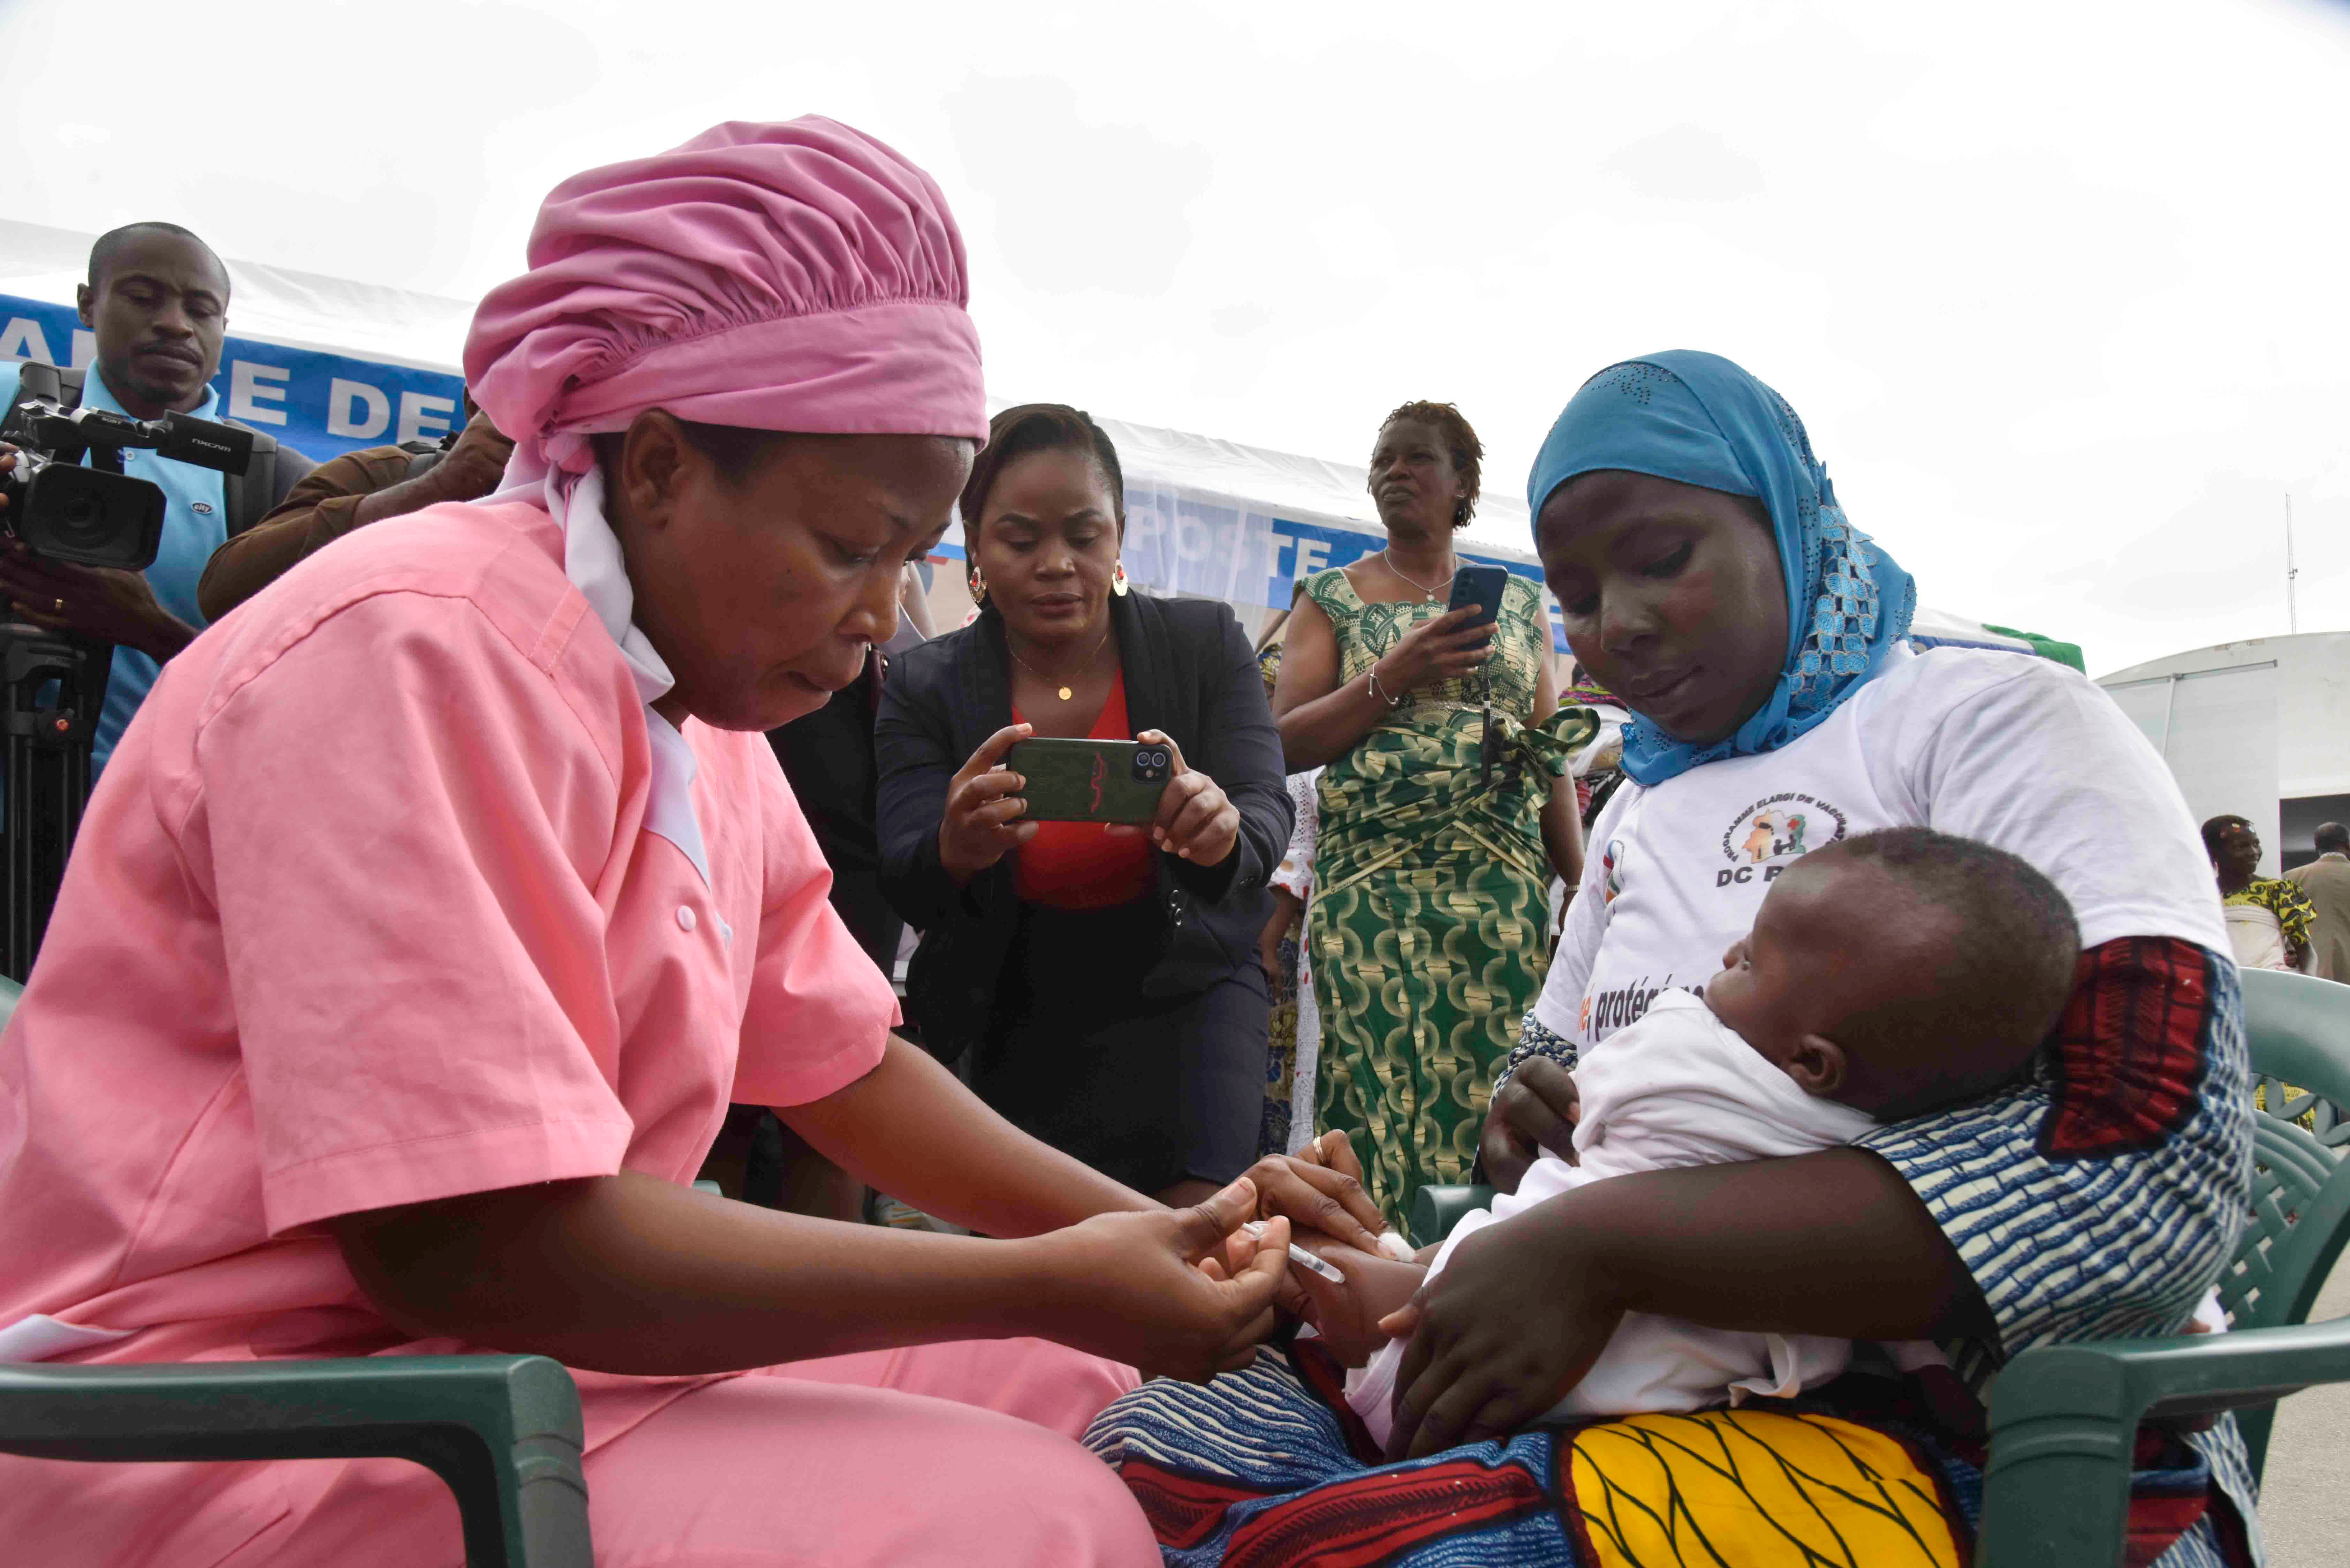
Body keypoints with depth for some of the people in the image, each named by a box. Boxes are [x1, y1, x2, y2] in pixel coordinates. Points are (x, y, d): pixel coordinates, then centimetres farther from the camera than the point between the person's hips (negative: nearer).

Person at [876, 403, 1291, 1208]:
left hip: (1184, 996, -1)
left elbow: (1268, 815, -15)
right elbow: (906, 889, -14)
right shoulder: (926, 687, -7)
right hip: (1012, 1024, 1)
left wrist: (1221, 831, -41)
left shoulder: (1205, 641, -7)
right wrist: (955, 853, -39)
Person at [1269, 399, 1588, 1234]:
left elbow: (1552, 751, 15)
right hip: (1373, 882, -2)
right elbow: (1285, 743, 3)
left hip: (1506, 888, 2)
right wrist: (1394, 676, -10)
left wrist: (1580, 883, 7)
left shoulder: (1519, 602, 16)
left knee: (1494, 1095, -4)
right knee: (1389, 1098, -9)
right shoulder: (1334, 598, 11)